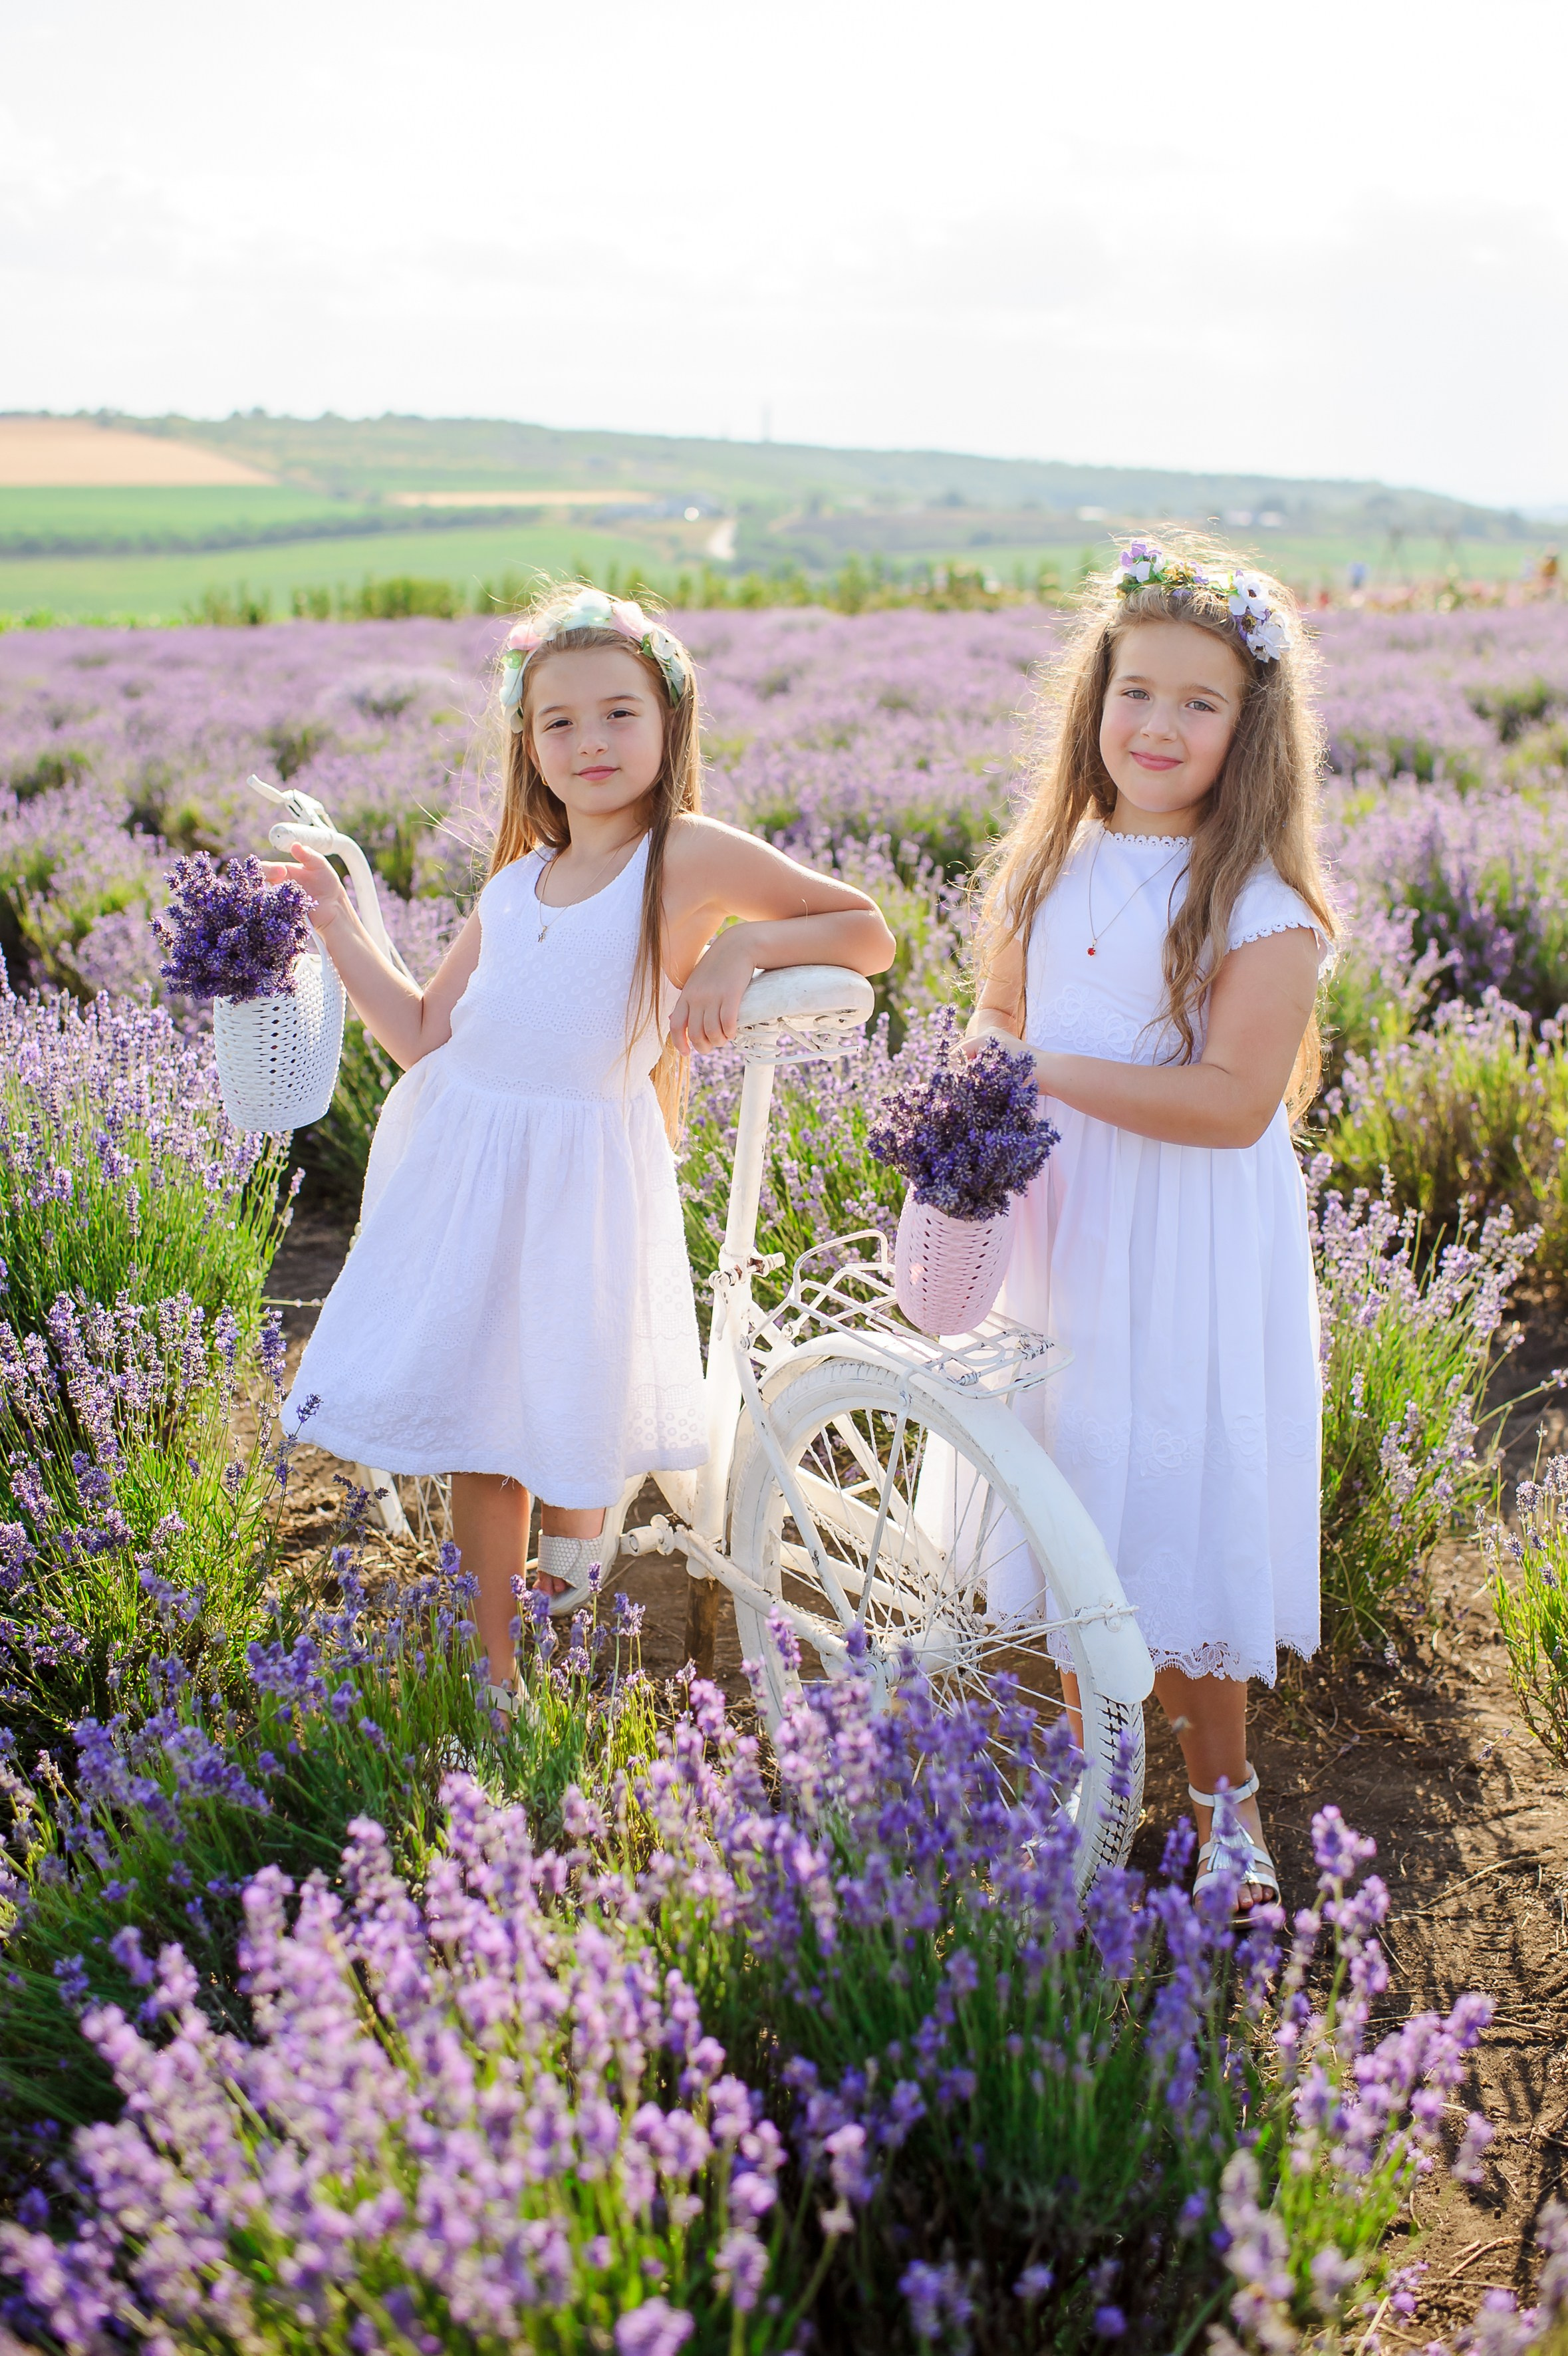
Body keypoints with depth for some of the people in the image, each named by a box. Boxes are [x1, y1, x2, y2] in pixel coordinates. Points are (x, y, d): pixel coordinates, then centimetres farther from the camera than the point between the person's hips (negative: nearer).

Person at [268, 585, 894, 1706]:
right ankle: (498, 1676, 27)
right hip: (460, 1163, 5)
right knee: (479, 1438, 11)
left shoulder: (692, 856, -7)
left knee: (566, 1443, 5)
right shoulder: (514, 885, 10)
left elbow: (872, 935, -4)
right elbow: (426, 1035, 11)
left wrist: (744, 945, -18)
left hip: (581, 1176, -5)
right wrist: (336, 922, 9)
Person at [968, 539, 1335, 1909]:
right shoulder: (1047, 869, 6)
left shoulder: (1261, 905, -12)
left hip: (1195, 1241, -5)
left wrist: (1056, 1076, -22)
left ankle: (1224, 1801, 24)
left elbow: (1236, 1099, -21)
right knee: (1067, 1496, 13)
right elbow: (1000, 1019, 18)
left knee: (1183, 1501, 2)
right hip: (1058, 1221, 5)